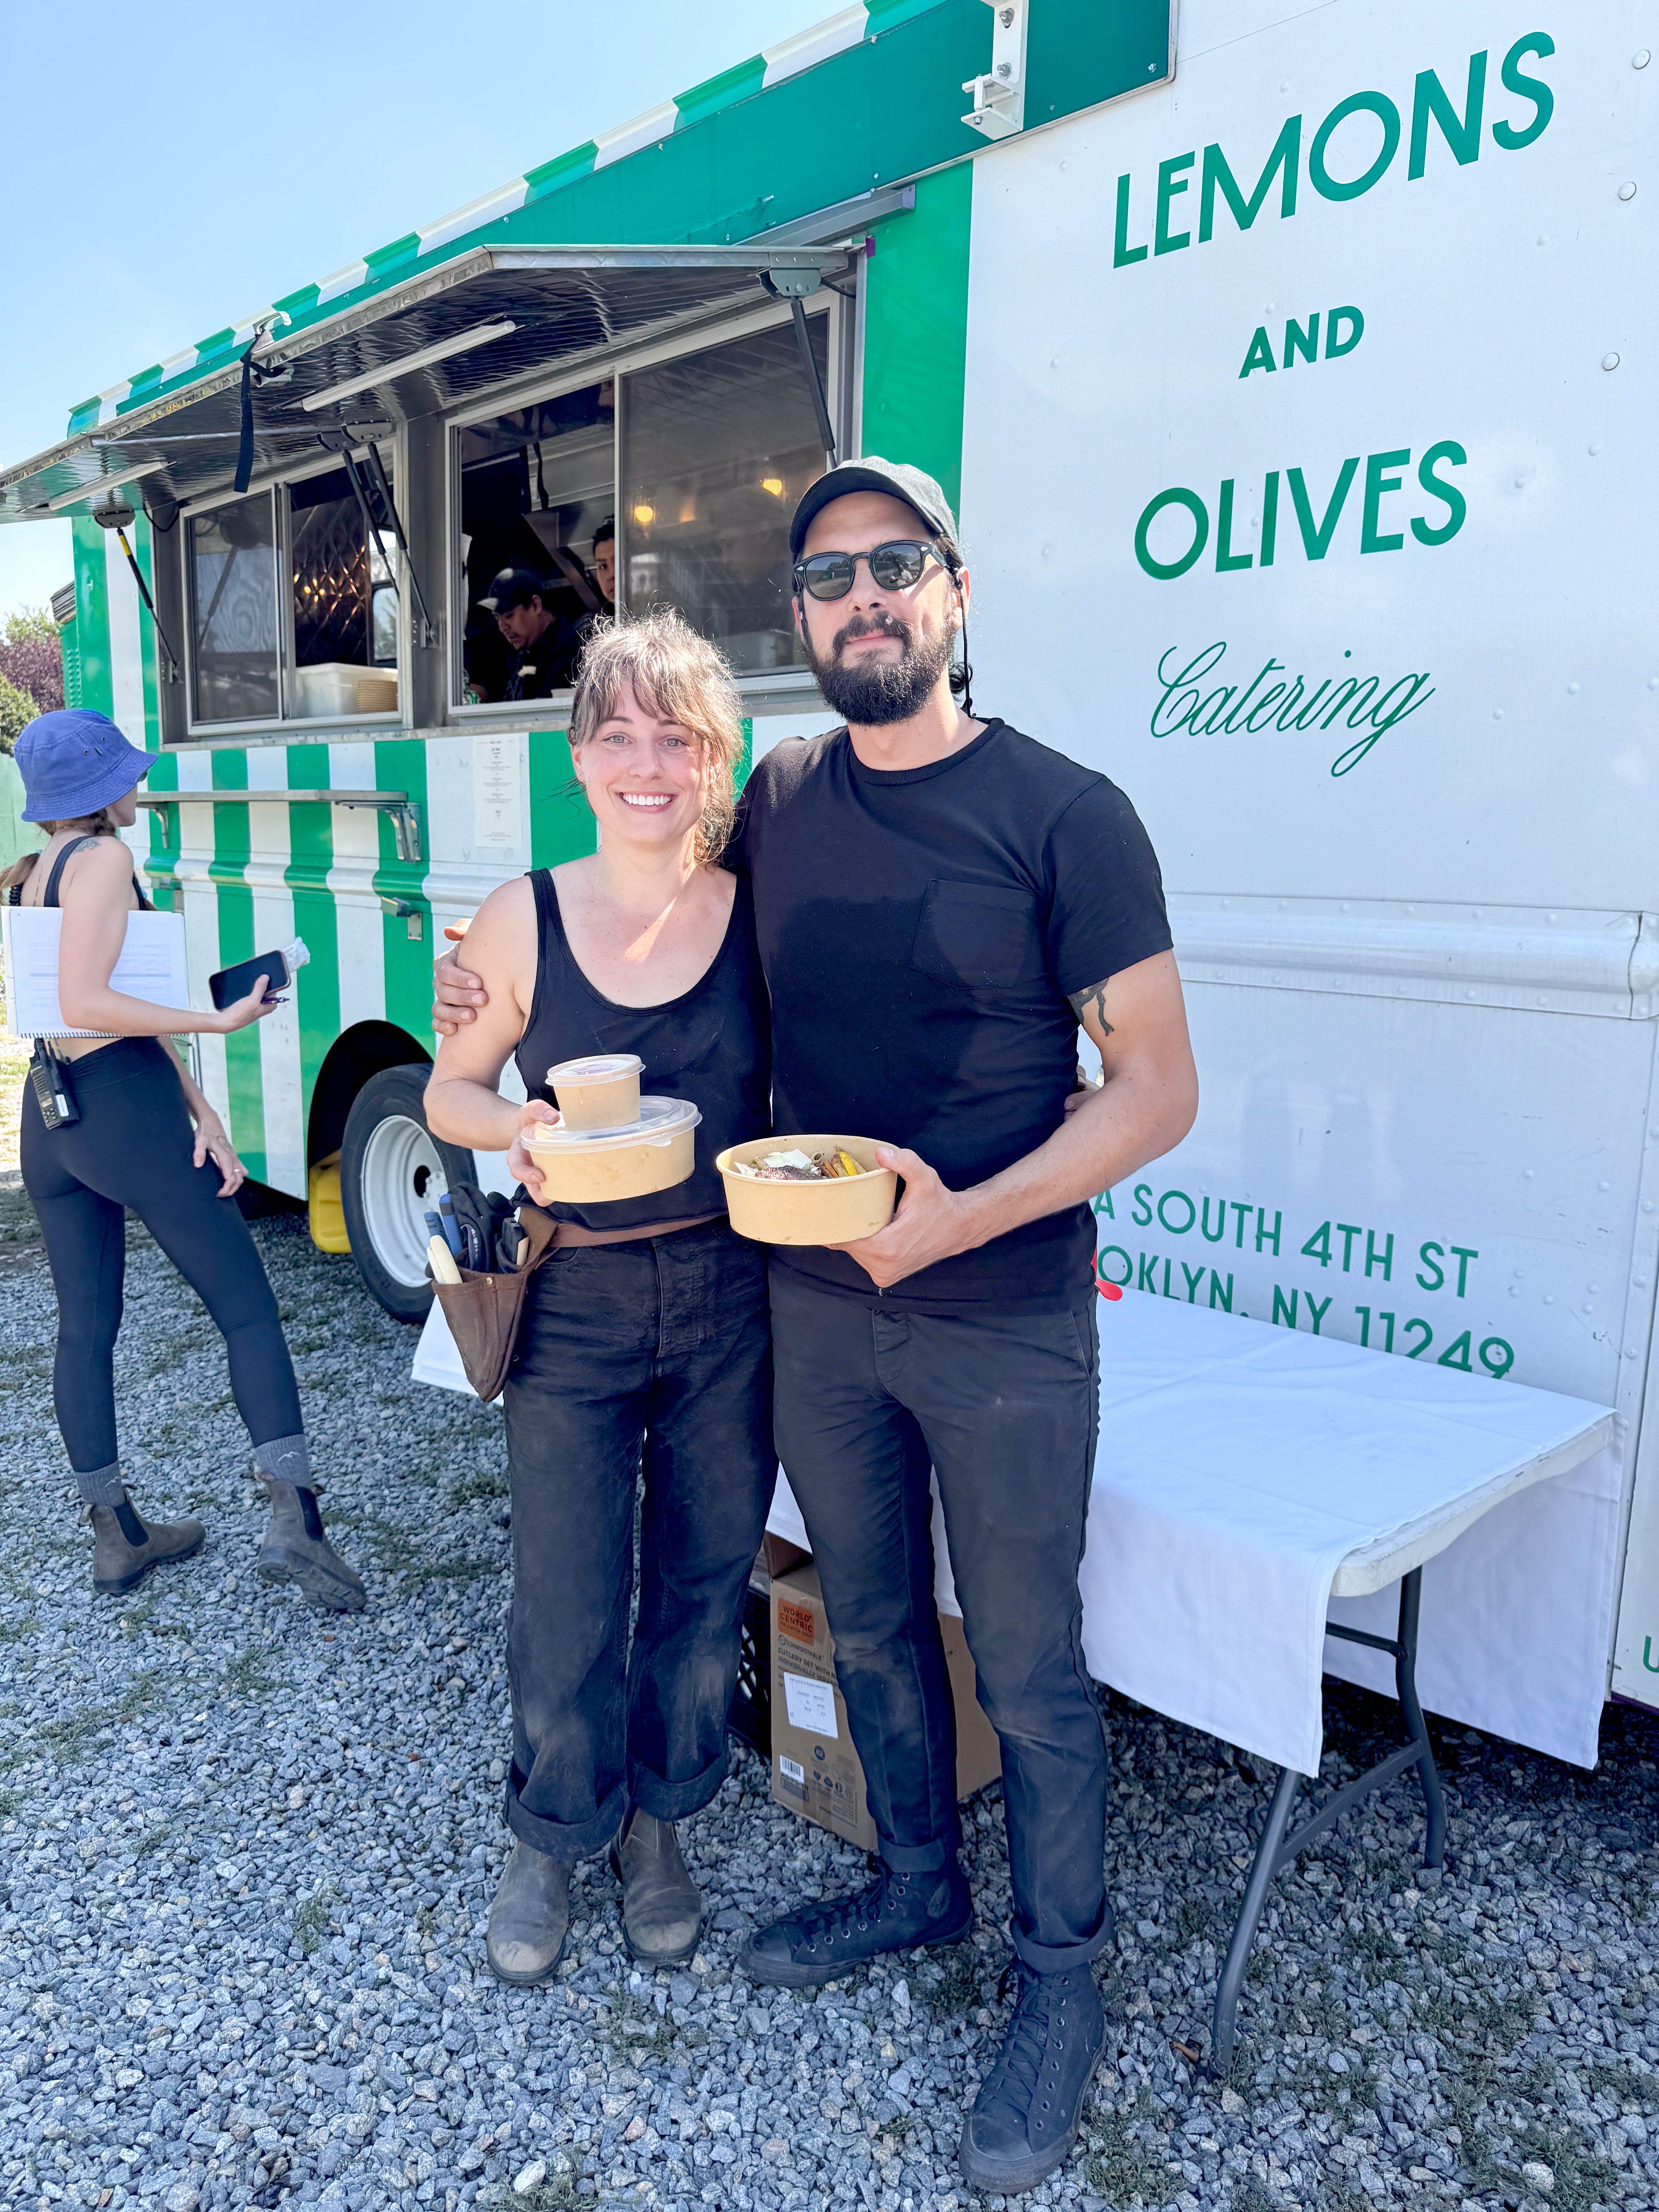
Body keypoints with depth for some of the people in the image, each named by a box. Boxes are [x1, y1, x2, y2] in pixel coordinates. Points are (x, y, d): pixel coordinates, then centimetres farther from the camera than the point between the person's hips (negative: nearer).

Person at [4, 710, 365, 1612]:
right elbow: (85, 1004, -20)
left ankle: (115, 1536, 23)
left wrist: (200, 1108, 4)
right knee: (248, 1311, -3)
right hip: (128, 1109, -8)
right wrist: (221, 1022, -17)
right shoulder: (103, 859, -10)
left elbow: (129, 997, 8)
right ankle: (292, 1515, -11)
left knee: (84, 1329, 12)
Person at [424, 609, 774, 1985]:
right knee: (569, 1604, 7)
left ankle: (660, 1823, 42)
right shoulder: (524, 921, -6)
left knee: (706, 1584, 15)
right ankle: (551, 1842, 37)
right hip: (576, 1305, -1)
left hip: (731, 1302, 1)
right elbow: (450, 1092, 3)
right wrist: (518, 1128, -18)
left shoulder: (760, 914, -5)